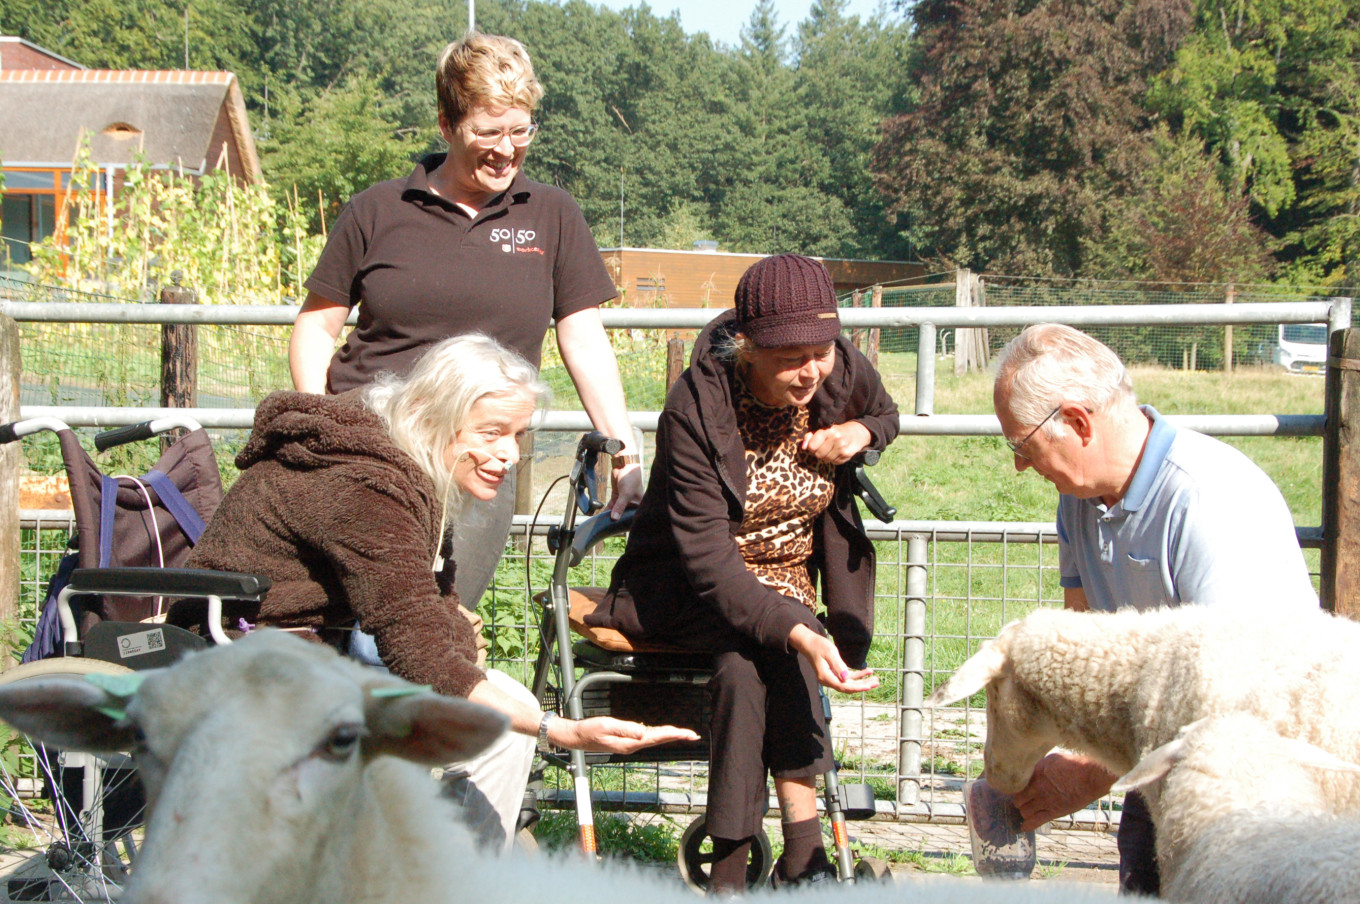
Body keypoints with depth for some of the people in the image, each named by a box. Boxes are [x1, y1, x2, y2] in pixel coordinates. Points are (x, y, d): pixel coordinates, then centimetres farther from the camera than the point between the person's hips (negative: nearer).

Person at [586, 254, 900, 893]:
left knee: (744, 662, -32)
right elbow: (706, 555, -31)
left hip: (792, 575, 3)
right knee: (770, 645, -36)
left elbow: (886, 413, 18)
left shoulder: (845, 375, -11)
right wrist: (796, 631, -47)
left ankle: (730, 868, -29)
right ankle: (803, 848, -29)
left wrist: (862, 432, -10)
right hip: (687, 589, -3)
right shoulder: (695, 407, -25)